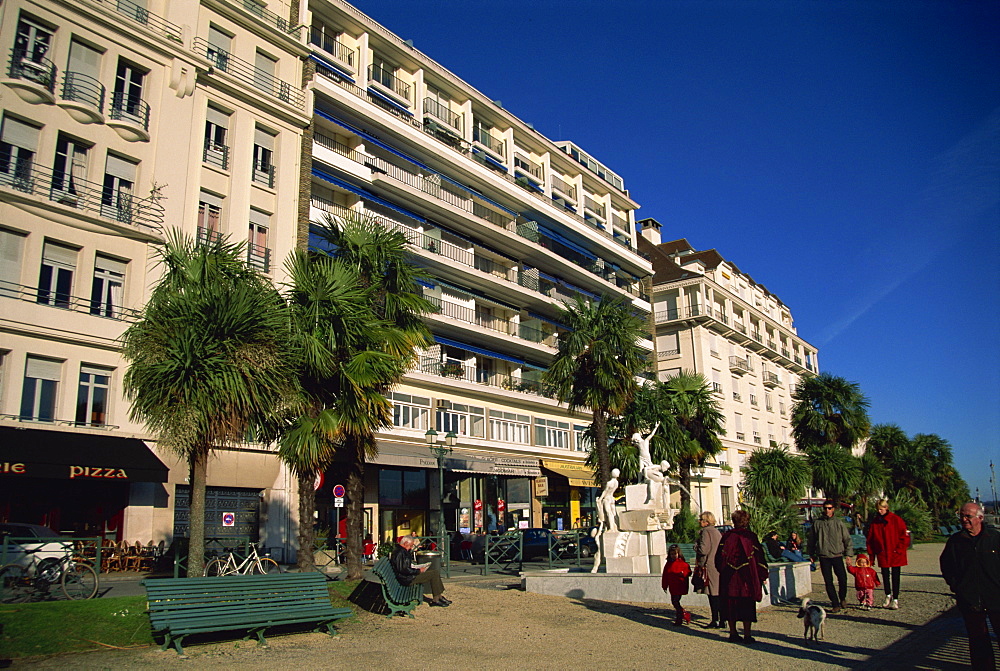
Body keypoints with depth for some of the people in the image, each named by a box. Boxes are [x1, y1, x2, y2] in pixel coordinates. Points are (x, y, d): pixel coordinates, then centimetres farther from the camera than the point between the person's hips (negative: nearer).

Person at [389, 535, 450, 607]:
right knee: (434, 574, -14)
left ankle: (440, 596, 11)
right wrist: (418, 571, -17)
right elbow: (404, 570, -26)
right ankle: (436, 600, -6)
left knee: (435, 571, 9)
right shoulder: (400, 552, -20)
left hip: (409, 575, 11)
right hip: (407, 579, -11)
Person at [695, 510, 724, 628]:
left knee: (713, 596, -4)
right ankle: (722, 621, 13)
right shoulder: (717, 532, 16)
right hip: (719, 567, 9)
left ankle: (715, 621, -2)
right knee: (719, 595, 10)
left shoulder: (706, 532, -12)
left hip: (710, 567, -9)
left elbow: (703, 550, -19)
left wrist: (696, 546, 0)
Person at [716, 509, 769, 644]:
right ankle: (747, 635, 3)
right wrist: (762, 576, 5)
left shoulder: (726, 537, 0)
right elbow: (759, 556, -4)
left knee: (730, 605, 9)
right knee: (747, 606, 4)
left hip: (729, 577, 2)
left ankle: (733, 633, 13)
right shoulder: (751, 537, -5)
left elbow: (719, 557, 4)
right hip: (747, 577, -2)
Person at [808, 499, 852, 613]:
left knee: (843, 578, -4)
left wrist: (848, 553, 1)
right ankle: (835, 604, 11)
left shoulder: (839, 523, 4)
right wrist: (812, 555, 12)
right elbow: (811, 540, 13)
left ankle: (842, 598, 24)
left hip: (837, 556, 0)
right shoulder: (817, 524, 5)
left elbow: (847, 539, 8)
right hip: (824, 557, 1)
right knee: (828, 582, 1)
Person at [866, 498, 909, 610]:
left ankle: (895, 599, 10)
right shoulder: (874, 522, 4)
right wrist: (871, 554, 5)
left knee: (895, 576, 2)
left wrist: (899, 550, -10)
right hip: (882, 554, 3)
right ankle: (888, 595, 27)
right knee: (885, 575, 8)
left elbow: (904, 536, -4)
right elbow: (870, 539, 8)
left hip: (895, 554, -3)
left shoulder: (896, 519, -6)